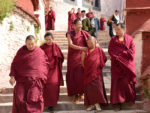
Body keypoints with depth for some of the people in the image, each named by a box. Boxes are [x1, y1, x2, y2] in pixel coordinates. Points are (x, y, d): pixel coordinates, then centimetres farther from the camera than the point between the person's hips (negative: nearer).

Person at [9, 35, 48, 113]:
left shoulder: (41, 52, 6)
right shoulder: (21, 51, 5)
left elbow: (45, 64, 13)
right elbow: (14, 64, 7)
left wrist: (43, 77, 4)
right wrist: (12, 76, -6)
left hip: (36, 80, -1)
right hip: (22, 79, 1)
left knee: (33, 99, -17)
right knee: (19, 99, -14)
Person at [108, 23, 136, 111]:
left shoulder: (129, 39, 5)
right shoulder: (113, 40, 7)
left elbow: (132, 50, -3)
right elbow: (110, 50, -2)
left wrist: (120, 53, -11)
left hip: (127, 64, 0)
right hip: (117, 64, 0)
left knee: (128, 81, 1)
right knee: (117, 82, -3)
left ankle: (130, 98, 21)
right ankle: (117, 102, 0)